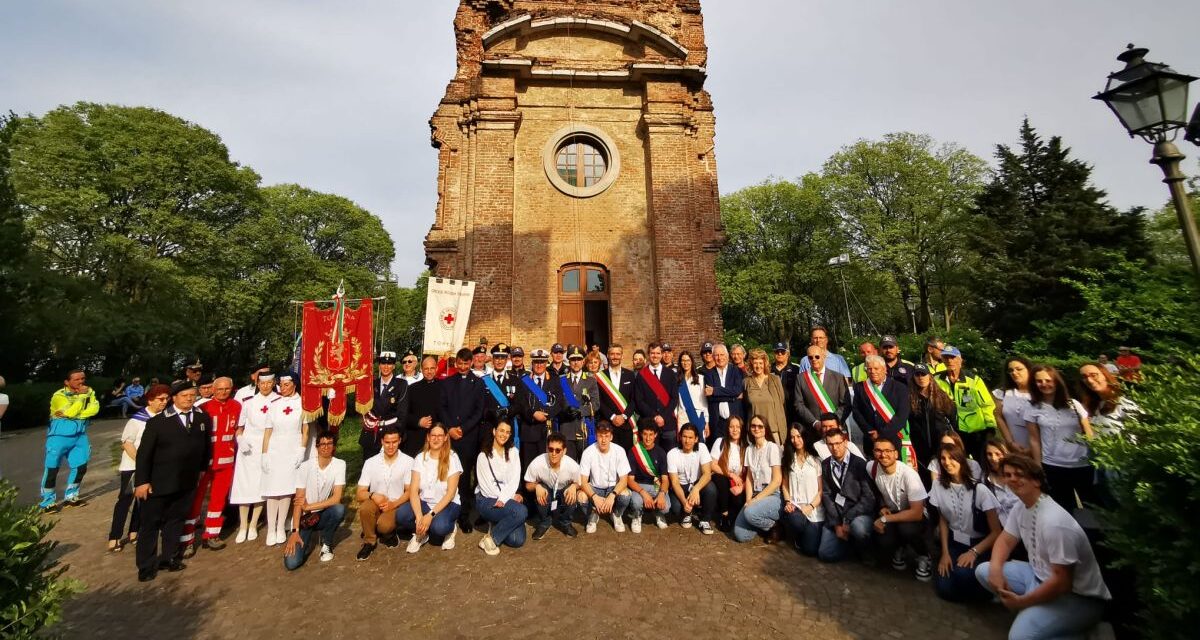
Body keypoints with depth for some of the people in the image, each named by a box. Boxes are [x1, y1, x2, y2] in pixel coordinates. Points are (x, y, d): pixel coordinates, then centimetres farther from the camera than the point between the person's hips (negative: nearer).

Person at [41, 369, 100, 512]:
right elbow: (71, 411, -22)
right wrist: (82, 395, -17)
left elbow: (95, 408, -11)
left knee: (81, 467, 8)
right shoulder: (59, 396, -11)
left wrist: (70, 414, -20)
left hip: (80, 435, 4)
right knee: (52, 469, 1)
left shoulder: (89, 391, 2)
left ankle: (70, 497, 24)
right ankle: (48, 502, 12)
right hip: (60, 436, -4)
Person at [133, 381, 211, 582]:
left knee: (176, 520, 15)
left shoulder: (203, 418, 1)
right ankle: (146, 565, 21)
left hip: (187, 482, 3)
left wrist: (202, 468, 10)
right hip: (159, 482, -3)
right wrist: (142, 481, -11)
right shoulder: (158, 421, -9)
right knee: (150, 522, 9)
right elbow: (144, 453, -8)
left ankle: (168, 557, 28)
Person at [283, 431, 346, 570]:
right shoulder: (305, 466, -12)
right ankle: (306, 541, 18)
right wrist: (295, 531, -18)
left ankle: (326, 543, -3)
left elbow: (336, 498, -15)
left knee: (340, 509, -33)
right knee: (291, 563, -18)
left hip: (322, 515, 1)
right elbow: (298, 501, -13)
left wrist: (309, 507, -17)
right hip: (303, 517, -1)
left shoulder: (339, 464, -11)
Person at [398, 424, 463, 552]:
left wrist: (431, 514, -24)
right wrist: (419, 517, -25)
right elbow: (414, 491, -10)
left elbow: (451, 493, -14)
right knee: (401, 515, -26)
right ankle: (421, 533, 4)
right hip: (424, 502, 3)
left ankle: (449, 529, 3)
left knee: (439, 527, -33)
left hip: (447, 503, -3)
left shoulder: (452, 458, -11)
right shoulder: (420, 458, -2)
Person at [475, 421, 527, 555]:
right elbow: (487, 484, -9)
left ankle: (499, 524, 13)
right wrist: (511, 496, -15)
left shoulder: (513, 453, 9)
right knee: (521, 511, -30)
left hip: (508, 498, 4)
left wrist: (504, 498, -19)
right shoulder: (484, 455, -2)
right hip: (487, 500, -4)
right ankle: (490, 538, -11)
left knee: (517, 540, -16)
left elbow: (515, 479, -2)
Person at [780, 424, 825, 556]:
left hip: (814, 510, -2)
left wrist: (810, 506, -13)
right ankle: (797, 538, 3)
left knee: (811, 550, -13)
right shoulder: (788, 458, 11)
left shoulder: (817, 459, -1)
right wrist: (788, 502, -4)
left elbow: (821, 489, -2)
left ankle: (808, 533, 21)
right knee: (795, 520, -33)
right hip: (794, 506, 2)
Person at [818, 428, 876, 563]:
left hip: (859, 513, -3)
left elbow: (868, 497, -11)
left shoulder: (859, 463, -7)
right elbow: (826, 495, 2)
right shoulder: (825, 465, 4)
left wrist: (847, 520, -16)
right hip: (835, 515, 3)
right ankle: (849, 540, 22)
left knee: (858, 527, -37)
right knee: (825, 554, -8)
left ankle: (865, 551, -1)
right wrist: (836, 524, -7)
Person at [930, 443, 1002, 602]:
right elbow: (943, 521, 4)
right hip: (954, 542, 2)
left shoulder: (979, 489, -17)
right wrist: (945, 553, -4)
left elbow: (996, 532, -12)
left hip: (980, 544, -2)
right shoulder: (938, 486, -6)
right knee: (943, 589, -15)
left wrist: (974, 552, -21)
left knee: (962, 573, -31)